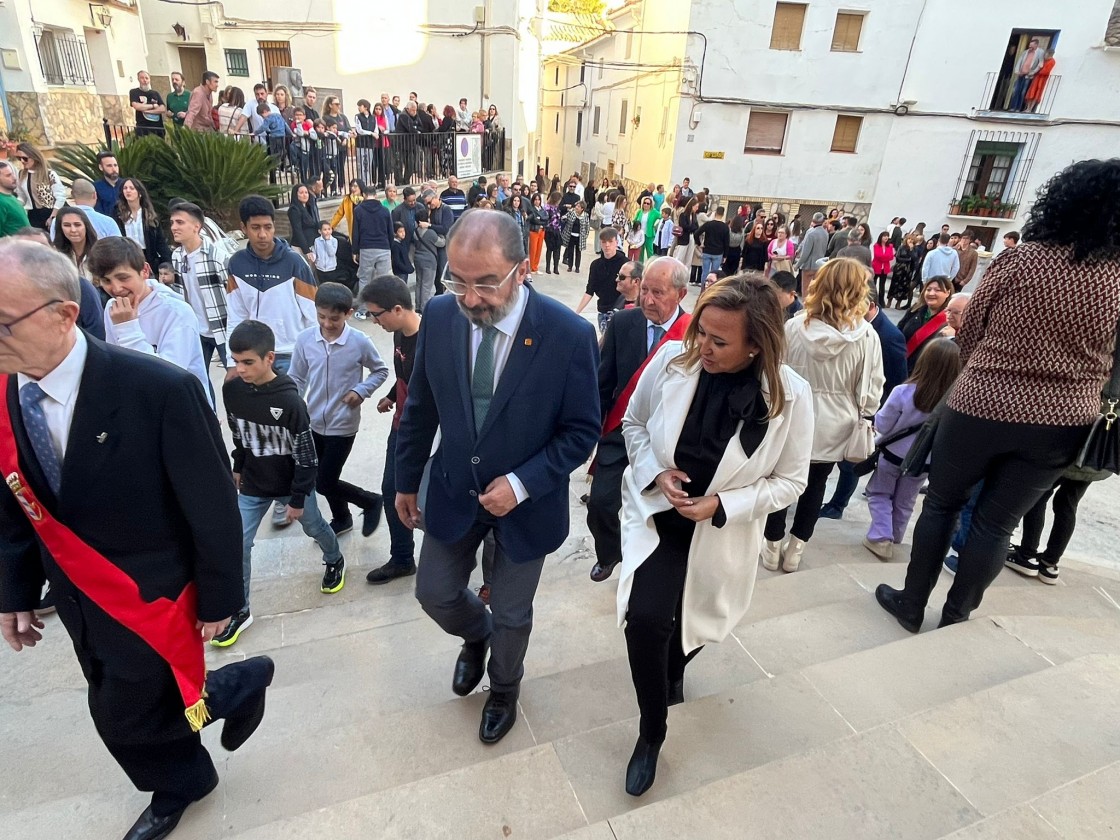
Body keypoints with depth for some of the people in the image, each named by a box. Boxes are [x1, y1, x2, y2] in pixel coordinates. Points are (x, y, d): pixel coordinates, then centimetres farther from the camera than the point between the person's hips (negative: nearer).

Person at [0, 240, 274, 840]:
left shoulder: (159, 390, -28)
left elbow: (211, 504, -19)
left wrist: (218, 597, -11)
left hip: (152, 593, -6)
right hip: (77, 599, 6)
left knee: (127, 717, 7)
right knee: (120, 712, 22)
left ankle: (238, 686, 34)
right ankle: (180, 786, 49)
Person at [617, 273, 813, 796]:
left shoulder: (791, 396, -20)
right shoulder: (672, 360, -17)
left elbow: (790, 480, -8)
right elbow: (633, 423, 0)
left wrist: (722, 506, -20)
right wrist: (656, 471, -17)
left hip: (720, 533, 0)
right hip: (656, 513, 0)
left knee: (691, 625, 18)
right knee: (646, 618, -17)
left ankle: (671, 669, 59)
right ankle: (652, 731, 14)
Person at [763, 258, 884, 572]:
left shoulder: (795, 326, -14)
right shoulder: (866, 336, -13)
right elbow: (871, 389, -7)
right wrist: (860, 421, 9)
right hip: (832, 426, 1)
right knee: (815, 485, 17)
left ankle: (773, 547, 27)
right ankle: (794, 550, 29)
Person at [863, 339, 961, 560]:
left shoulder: (904, 392, -26)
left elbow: (882, 425, -16)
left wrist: (878, 418, 3)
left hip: (893, 454, -2)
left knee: (879, 494, 16)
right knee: (904, 503, 20)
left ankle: (881, 537, 5)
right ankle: (893, 539, 33)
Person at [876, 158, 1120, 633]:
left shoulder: (1019, 259, -10)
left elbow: (969, 334, 1)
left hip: (981, 408, -2)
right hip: (1062, 424, 2)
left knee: (941, 506, 14)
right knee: (996, 523, 13)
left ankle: (911, 605, 25)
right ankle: (955, 618, 27)